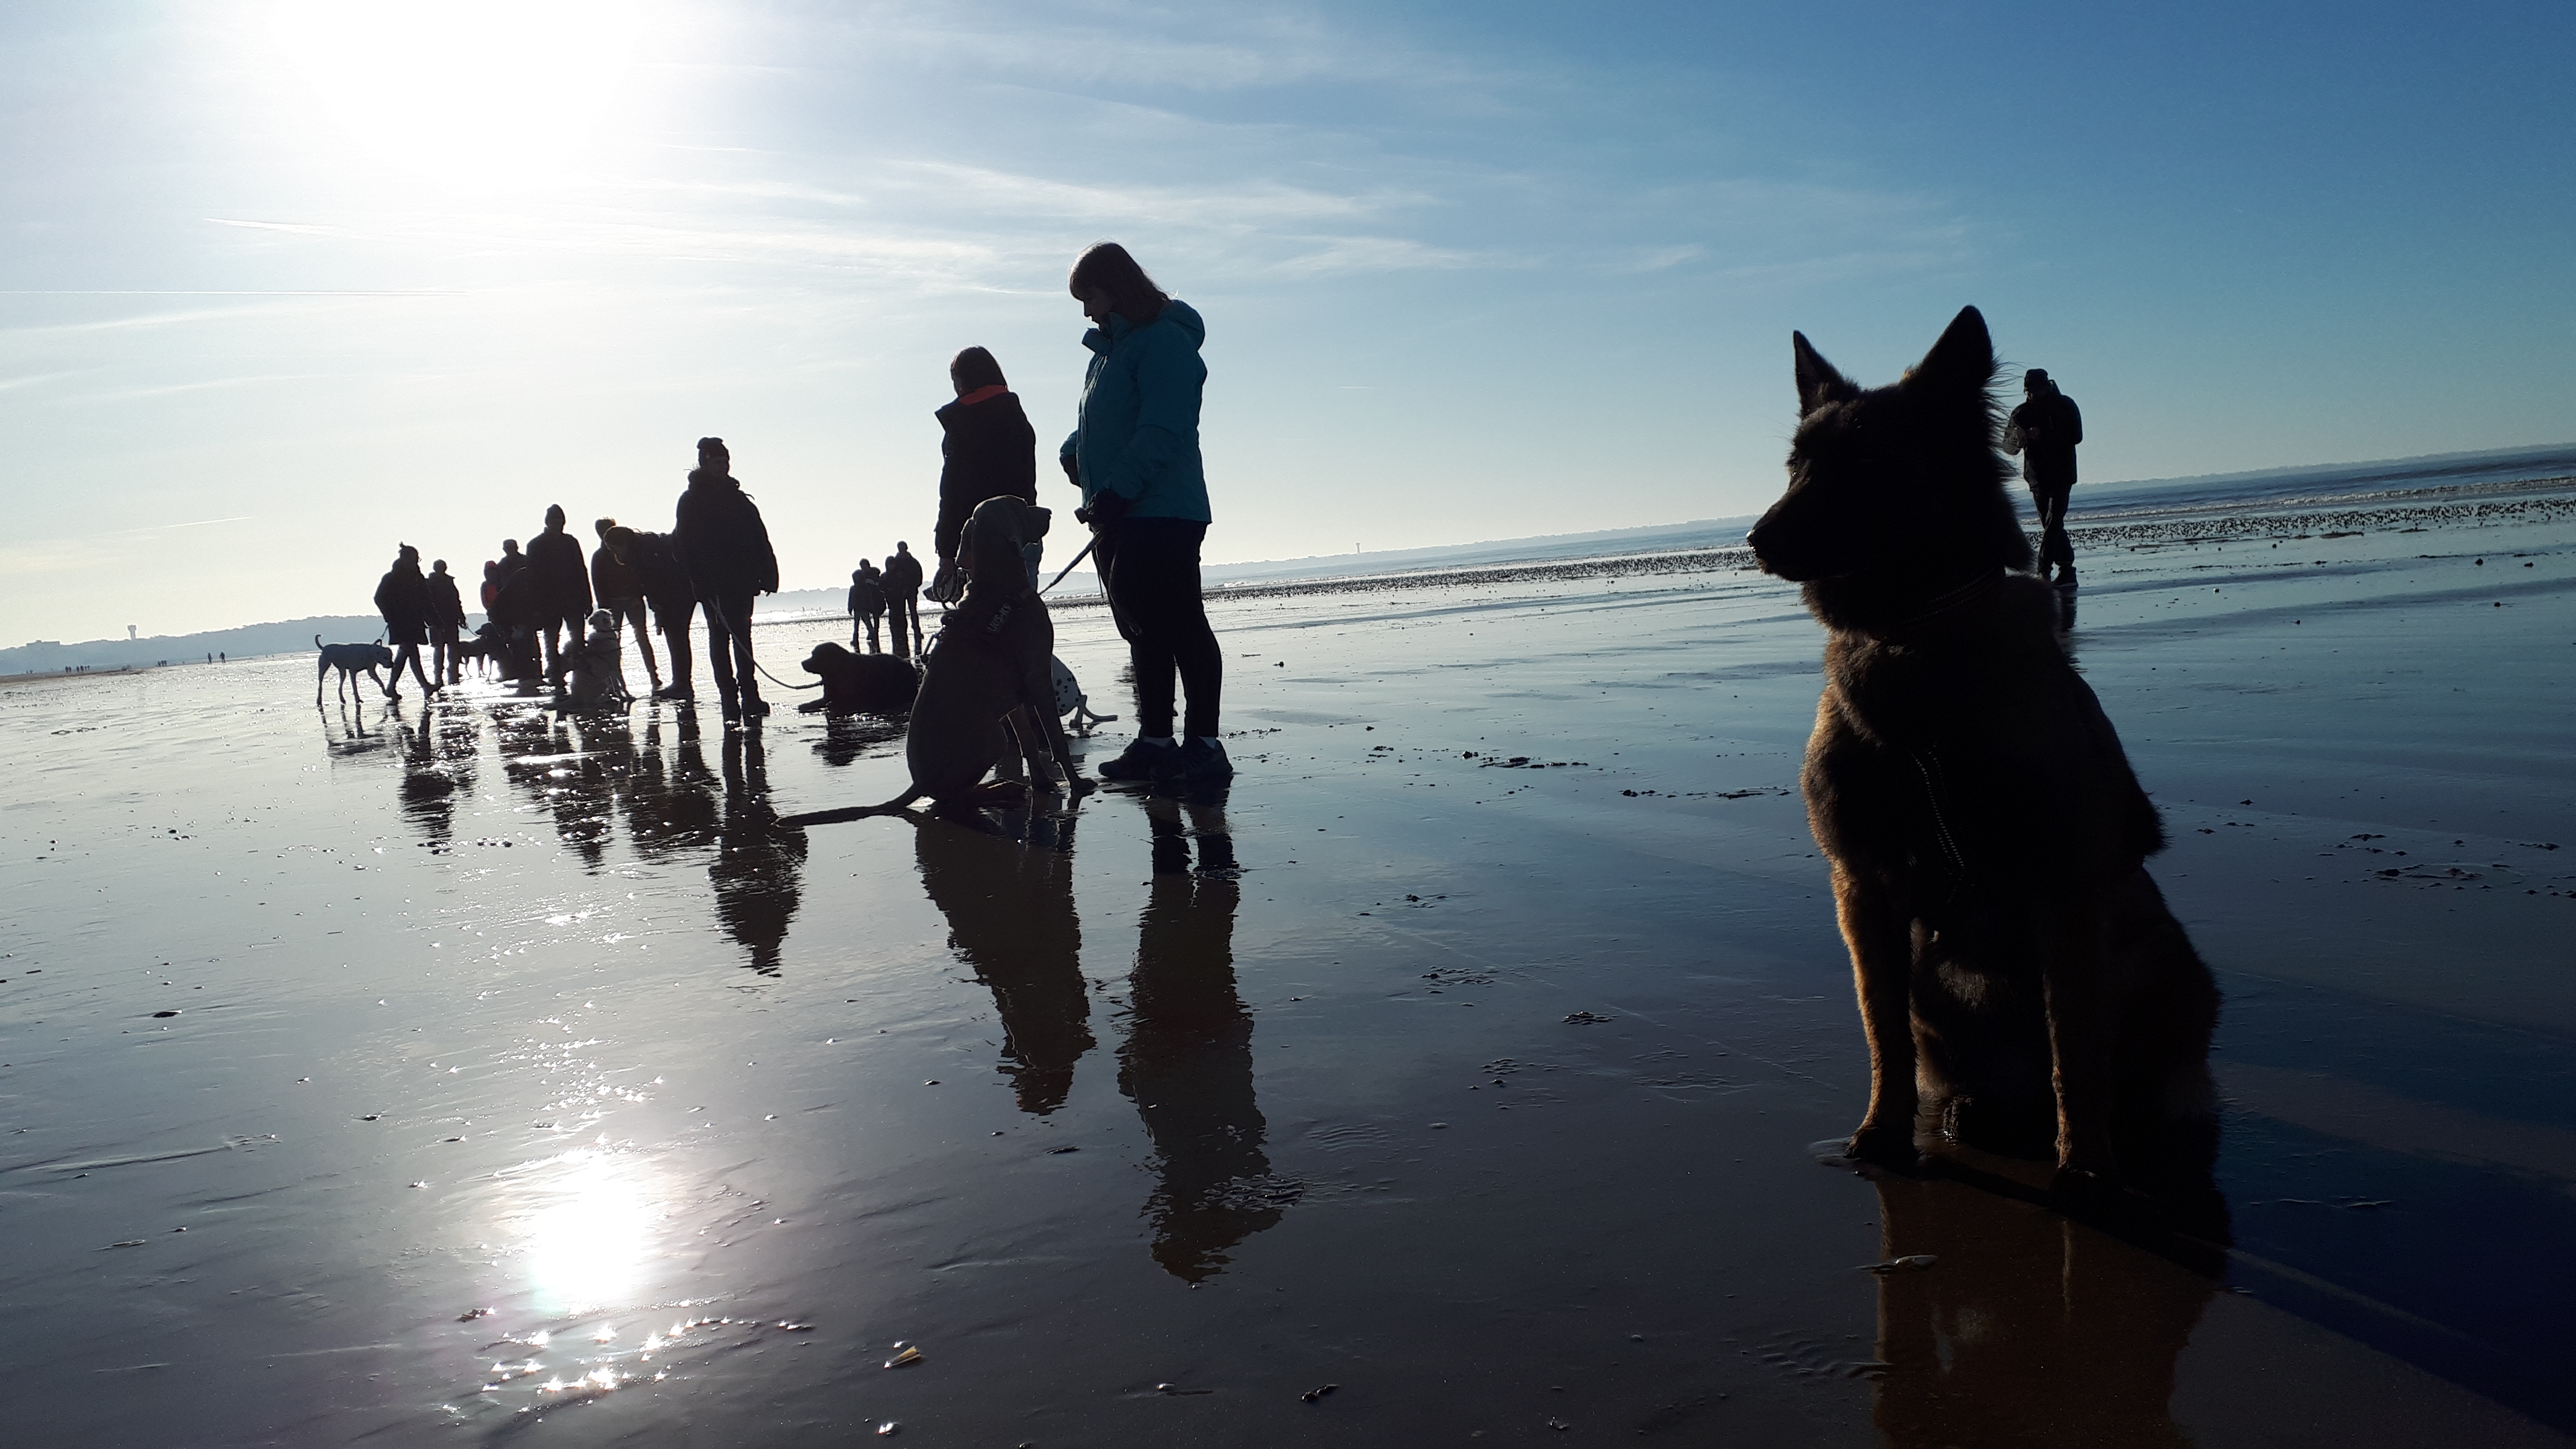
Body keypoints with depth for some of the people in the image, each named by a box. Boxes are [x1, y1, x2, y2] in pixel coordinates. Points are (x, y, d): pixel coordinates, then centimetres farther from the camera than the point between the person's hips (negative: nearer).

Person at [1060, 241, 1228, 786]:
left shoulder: (1164, 342, -9)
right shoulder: (1108, 350, 21)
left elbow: (1162, 431, -19)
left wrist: (1118, 488, -26)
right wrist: (1074, 453, 4)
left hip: (1162, 514, -10)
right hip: (1117, 517, 10)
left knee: (1180, 627, -9)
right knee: (1142, 632, 11)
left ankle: (1204, 745, -7)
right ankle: (1155, 741, 16)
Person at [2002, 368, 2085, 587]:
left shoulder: (2065, 406, -2)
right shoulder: (2022, 413, 5)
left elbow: (2076, 436, -10)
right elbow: (2007, 446, 0)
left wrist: (2044, 435, -22)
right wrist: (2016, 439, -24)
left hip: (2061, 474, -4)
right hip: (2037, 476, 4)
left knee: (2053, 522, -13)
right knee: (2050, 525, 6)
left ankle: (2043, 573, -18)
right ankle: (2067, 573, 12)